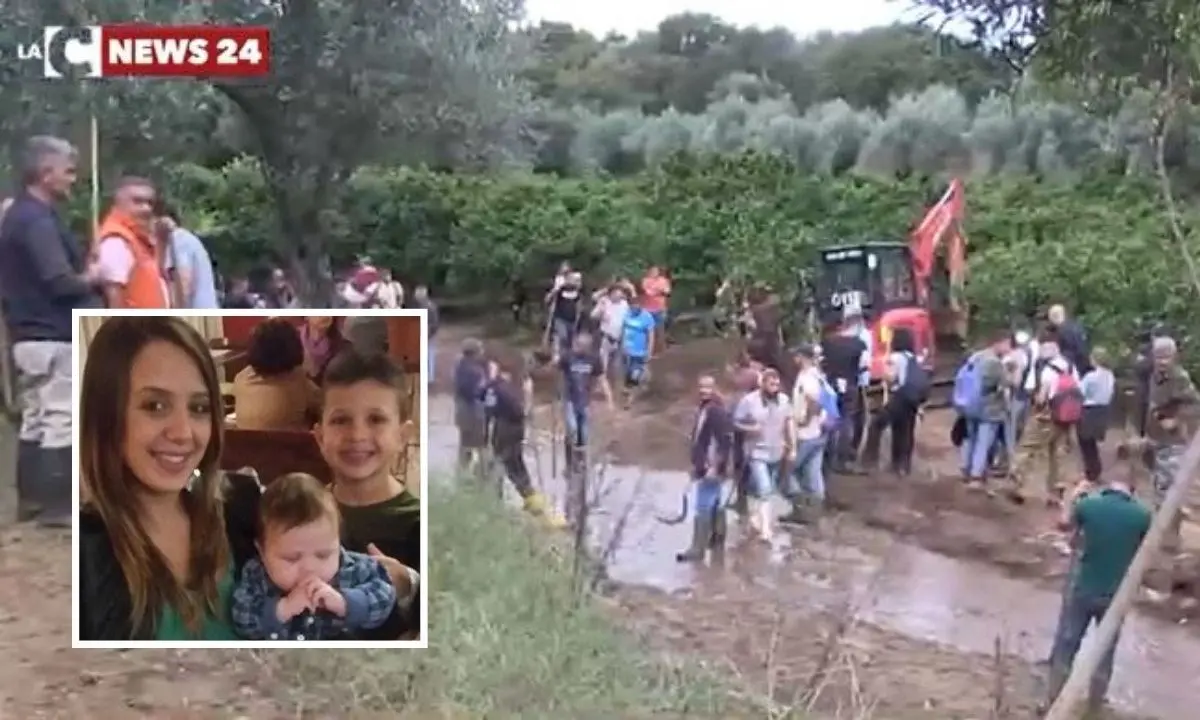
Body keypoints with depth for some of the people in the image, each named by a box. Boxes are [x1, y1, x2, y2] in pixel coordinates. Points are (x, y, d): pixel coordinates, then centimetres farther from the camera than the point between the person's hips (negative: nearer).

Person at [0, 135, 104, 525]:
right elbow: (60, 282, -23)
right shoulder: (37, 220, -16)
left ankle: (32, 499, 21)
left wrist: (83, 271, 6)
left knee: (36, 420, 14)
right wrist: (91, 278, -5)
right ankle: (56, 504, 0)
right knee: (61, 420, -5)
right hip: (53, 337, -10)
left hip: (31, 335, 10)